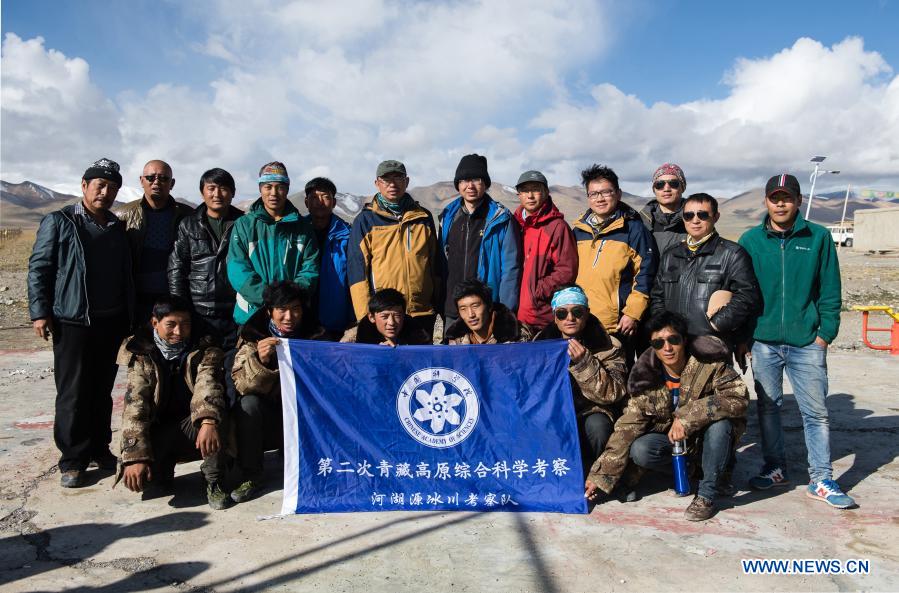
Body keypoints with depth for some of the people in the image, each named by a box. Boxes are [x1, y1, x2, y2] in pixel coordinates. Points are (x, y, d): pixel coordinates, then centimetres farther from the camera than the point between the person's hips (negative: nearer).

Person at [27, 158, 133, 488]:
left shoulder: (118, 228, 14)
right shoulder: (59, 222, 0)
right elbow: (38, 268, -3)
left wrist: (129, 316, 16)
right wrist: (39, 311, -10)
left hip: (112, 323, 5)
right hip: (73, 323, -4)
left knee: (102, 391, 11)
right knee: (73, 393, -1)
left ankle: (99, 448, 23)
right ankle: (73, 460, 9)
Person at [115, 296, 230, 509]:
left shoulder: (205, 352, -5)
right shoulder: (143, 357, -3)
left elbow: (208, 385, -25)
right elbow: (134, 405, -14)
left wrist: (208, 421, -47)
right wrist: (135, 457, -27)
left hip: (196, 428, -1)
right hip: (160, 432, 1)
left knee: (215, 410, -34)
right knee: (134, 475, -28)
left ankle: (214, 482, -16)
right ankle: (163, 471, 10)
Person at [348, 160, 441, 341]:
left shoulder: (423, 217, 11)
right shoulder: (365, 220, 2)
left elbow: (434, 263, 15)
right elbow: (356, 269, -3)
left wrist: (437, 304, 10)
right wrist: (365, 314, -10)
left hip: (423, 312, 3)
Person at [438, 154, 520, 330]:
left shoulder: (501, 219, -4)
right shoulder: (448, 217, 9)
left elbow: (510, 268, -7)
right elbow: (441, 263, 13)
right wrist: (440, 305, 8)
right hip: (451, 312, 4)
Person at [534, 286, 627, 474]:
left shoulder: (607, 347, -6)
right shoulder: (542, 343, 0)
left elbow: (613, 393, -16)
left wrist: (584, 362, -28)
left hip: (592, 413, -2)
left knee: (596, 425, -33)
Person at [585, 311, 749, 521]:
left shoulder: (710, 364, -18)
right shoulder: (646, 380, -12)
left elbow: (739, 396, -32)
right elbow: (627, 429, -12)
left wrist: (688, 417, -38)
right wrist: (600, 476, -17)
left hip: (713, 439, -2)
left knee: (719, 423, -34)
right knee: (639, 451, -25)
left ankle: (707, 495, -18)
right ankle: (694, 470, 1)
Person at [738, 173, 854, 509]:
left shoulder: (818, 238, 2)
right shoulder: (751, 240, 3)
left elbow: (830, 292, 3)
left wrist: (825, 334, -4)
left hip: (807, 343, -1)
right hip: (764, 342, 1)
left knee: (816, 411, 3)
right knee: (768, 407, 10)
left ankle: (821, 481, 14)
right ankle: (776, 469, 25)